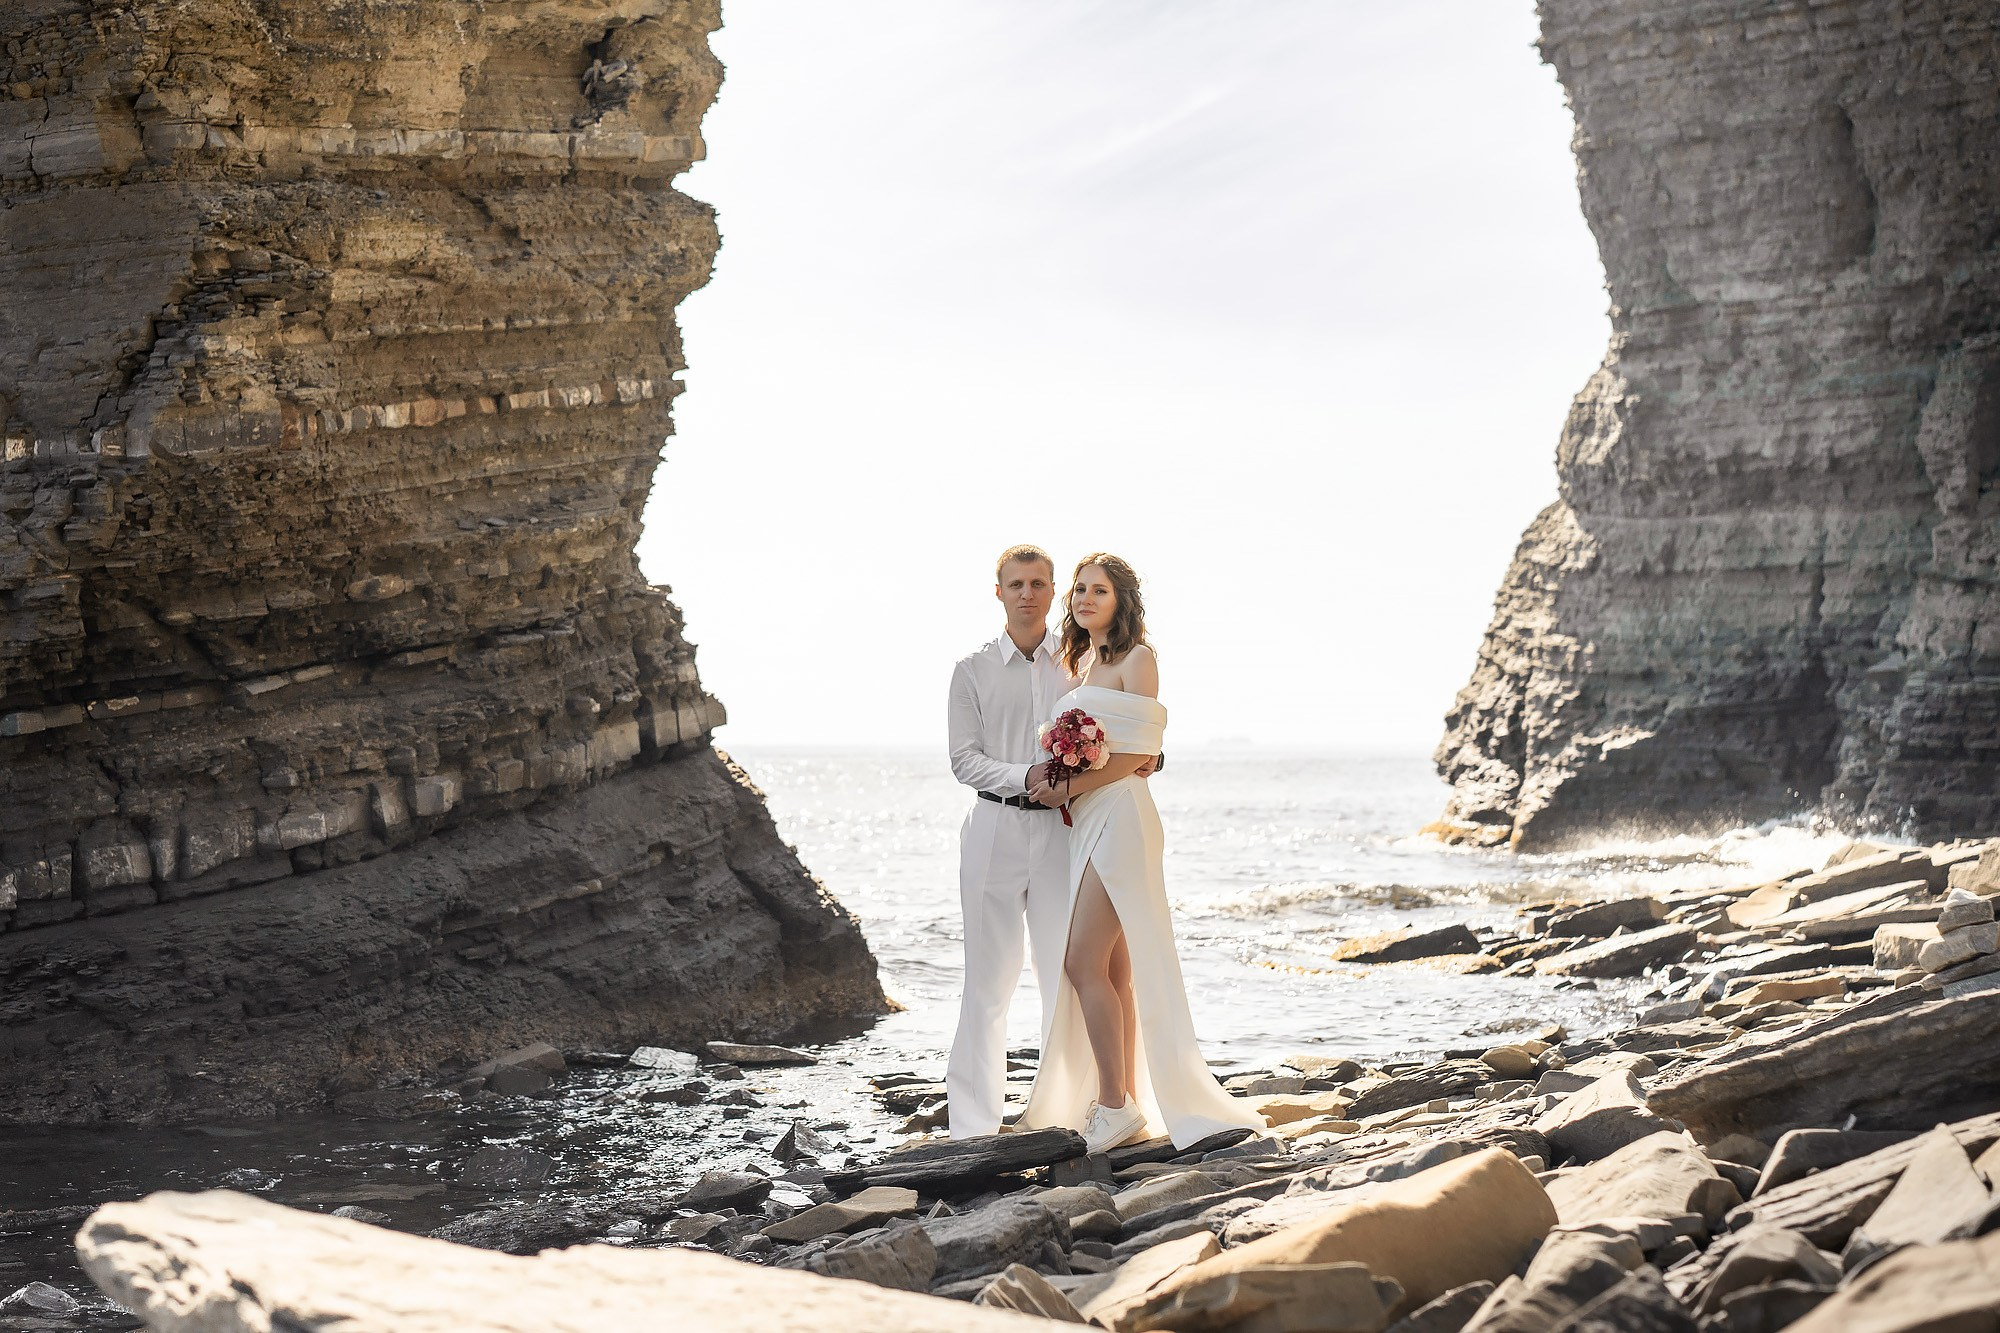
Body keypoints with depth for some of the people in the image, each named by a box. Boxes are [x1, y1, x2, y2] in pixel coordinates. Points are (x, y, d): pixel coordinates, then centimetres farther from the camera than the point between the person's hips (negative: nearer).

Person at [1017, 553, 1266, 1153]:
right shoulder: (1081, 661, 18)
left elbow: (1136, 754, -12)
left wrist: (1072, 787, -17)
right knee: (1112, 972, 8)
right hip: (1083, 822, 8)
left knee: (1085, 965, -13)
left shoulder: (1137, 659, -5)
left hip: (1118, 818, -8)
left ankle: (1115, 1105, -8)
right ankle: (1128, 1107, 11)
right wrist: (1056, 786, 0)